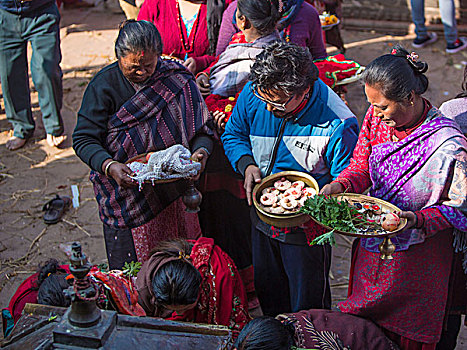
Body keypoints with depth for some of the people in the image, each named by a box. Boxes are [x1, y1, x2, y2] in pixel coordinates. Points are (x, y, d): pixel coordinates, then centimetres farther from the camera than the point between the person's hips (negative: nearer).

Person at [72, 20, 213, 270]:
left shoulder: (177, 79, -6)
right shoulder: (104, 85, -11)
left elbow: (201, 126, -2)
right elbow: (84, 139, -12)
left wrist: (201, 149, -25)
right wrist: (109, 166, -30)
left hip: (172, 188, 2)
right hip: (125, 190, -2)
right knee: (130, 270, 11)